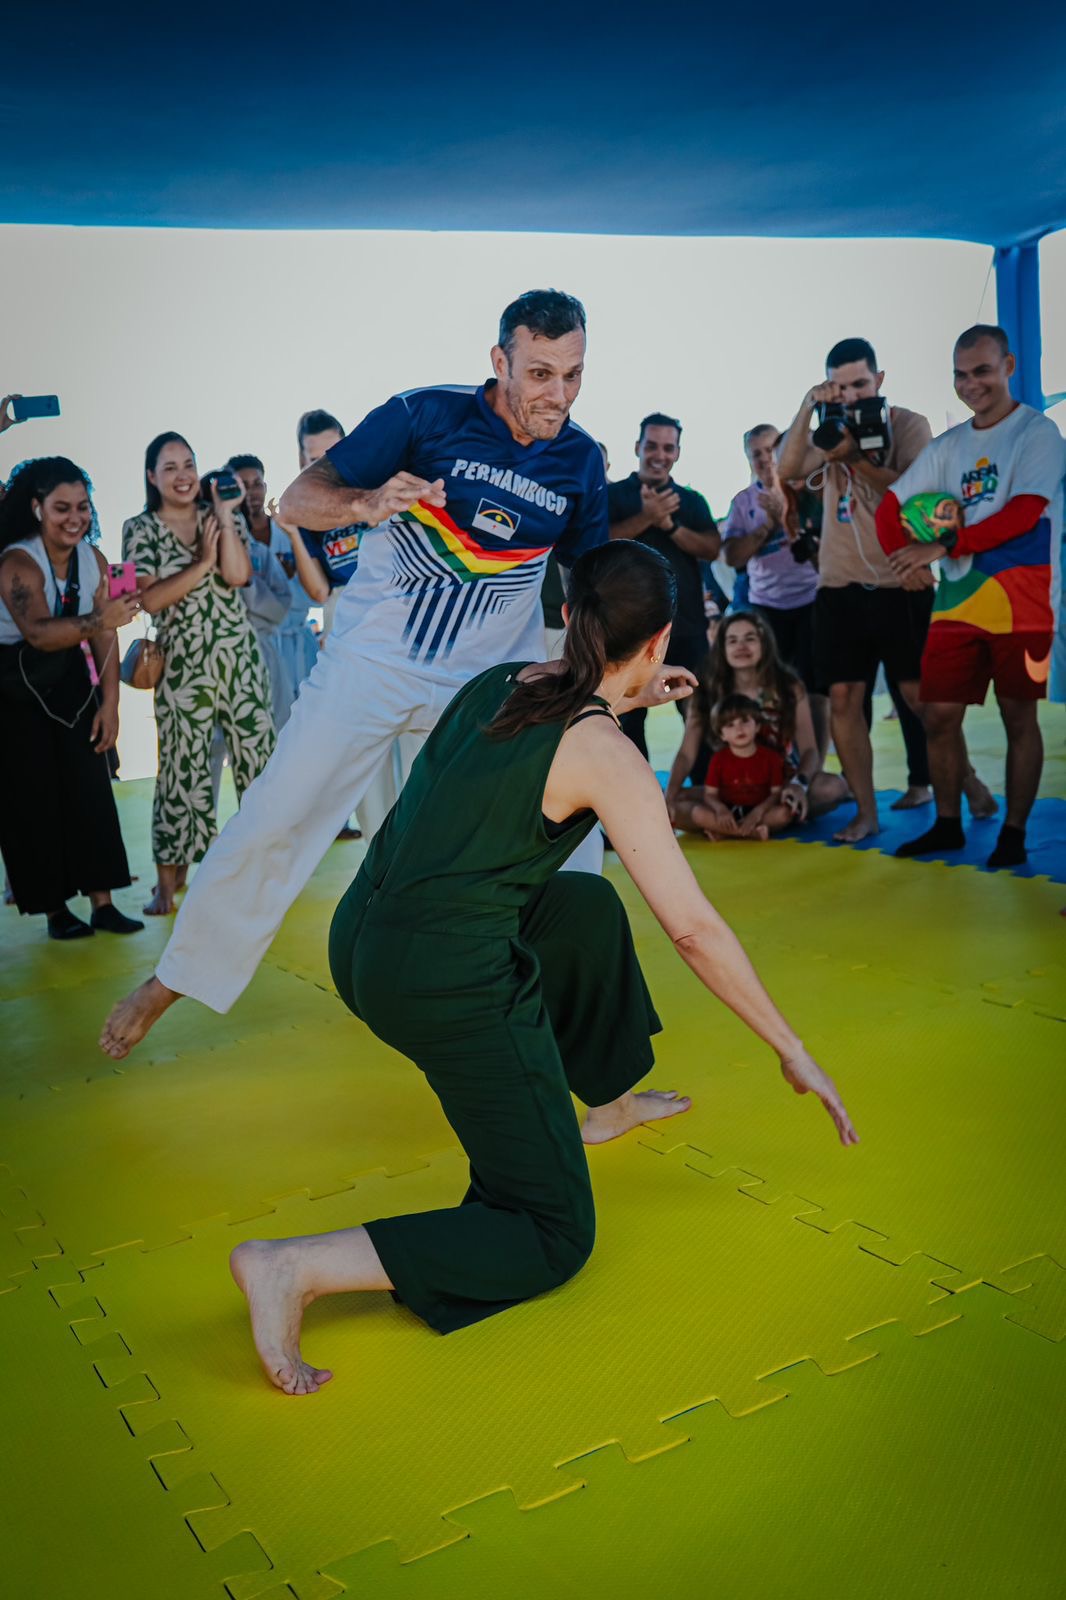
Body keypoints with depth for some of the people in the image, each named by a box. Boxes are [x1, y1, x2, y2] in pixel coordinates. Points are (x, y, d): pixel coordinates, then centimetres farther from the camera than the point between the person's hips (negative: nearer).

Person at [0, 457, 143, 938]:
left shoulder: (93, 559, -4)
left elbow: (105, 635, -2)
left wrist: (110, 703, -7)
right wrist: (98, 620, -52)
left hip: (70, 682, 5)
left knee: (89, 787, -1)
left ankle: (102, 904, 4)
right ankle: (54, 909, 6)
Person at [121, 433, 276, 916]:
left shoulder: (222, 518, 7)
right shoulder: (139, 529, 2)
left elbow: (238, 574, -10)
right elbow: (149, 600, -10)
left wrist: (224, 514, -10)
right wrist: (201, 564, -11)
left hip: (239, 656, 2)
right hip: (182, 666, -2)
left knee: (258, 756, 3)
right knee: (183, 768, 0)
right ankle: (167, 882, 9)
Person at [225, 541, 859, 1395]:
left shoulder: (499, 680, 8)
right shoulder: (606, 757, -11)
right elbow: (692, 928, -9)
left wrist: (620, 699, 45)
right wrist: (793, 1050, 0)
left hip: (359, 939, 9)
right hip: (446, 986, -9)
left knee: (590, 905, 30)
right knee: (555, 1239, 3)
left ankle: (609, 1100, 44)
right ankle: (297, 1267, -12)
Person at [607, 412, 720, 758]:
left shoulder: (692, 501, 15)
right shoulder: (613, 494, 7)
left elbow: (712, 549, 1)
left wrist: (670, 524, -12)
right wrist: (646, 517, -18)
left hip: (687, 624, 2)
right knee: (630, 716, 3)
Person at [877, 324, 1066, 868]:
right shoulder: (947, 445, 13)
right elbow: (890, 507, 9)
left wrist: (942, 546, -18)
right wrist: (905, 558, -12)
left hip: (1018, 603, -5)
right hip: (956, 602, 5)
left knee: (1018, 717, 3)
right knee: (938, 715, 5)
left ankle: (1014, 832, 14)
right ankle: (947, 824, 20)